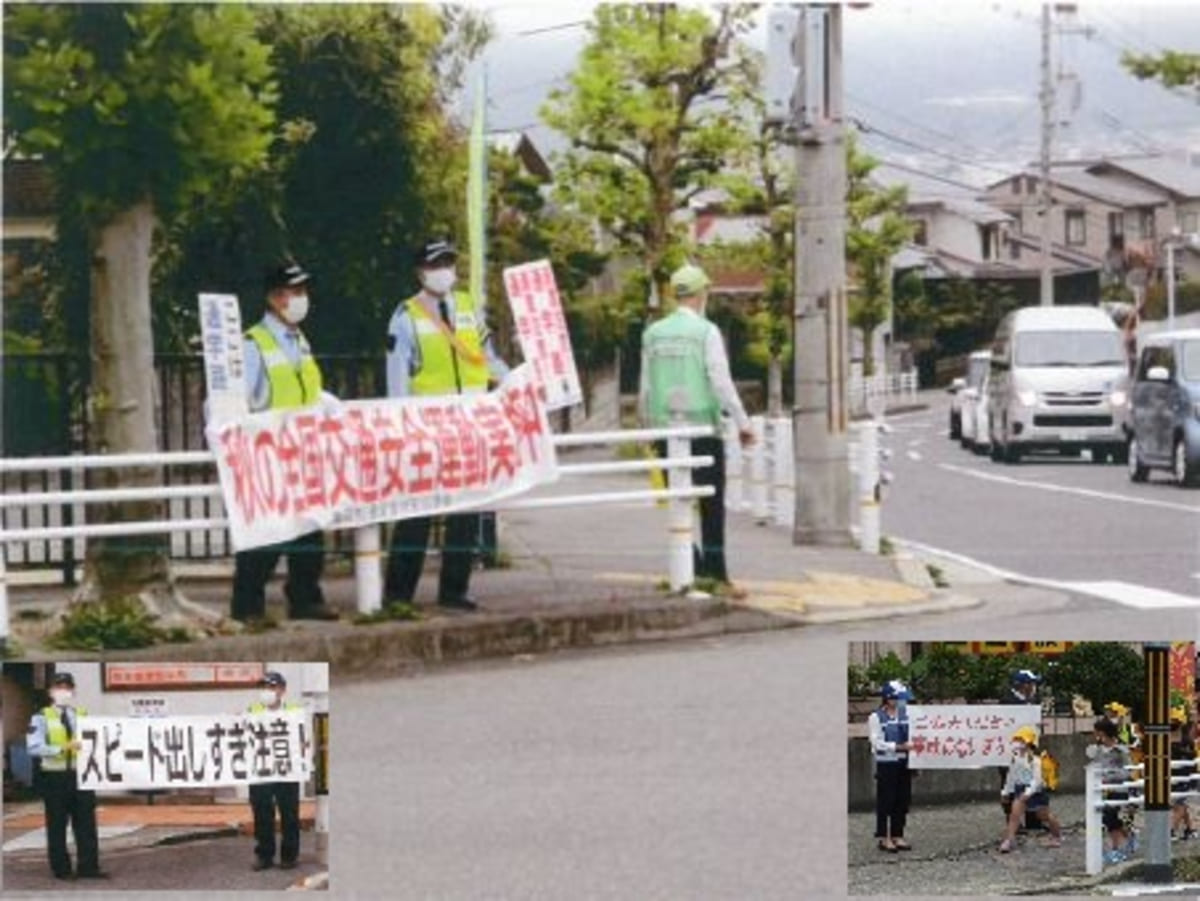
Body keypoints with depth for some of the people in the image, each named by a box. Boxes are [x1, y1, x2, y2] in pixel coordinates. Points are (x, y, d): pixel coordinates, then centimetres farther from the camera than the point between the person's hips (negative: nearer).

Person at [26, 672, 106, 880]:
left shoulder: (83, 716, 12)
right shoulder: (42, 718, 0)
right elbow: (34, 747, -11)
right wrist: (62, 749, -23)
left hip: (81, 774, 3)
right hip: (54, 775, -3)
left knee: (86, 823, 2)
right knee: (57, 824, 2)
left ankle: (88, 867, 7)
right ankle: (61, 869, 9)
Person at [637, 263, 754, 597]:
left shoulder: (653, 334, 6)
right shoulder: (706, 332, -8)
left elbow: (645, 389, 10)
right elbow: (721, 382, -12)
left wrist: (649, 426, 20)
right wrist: (742, 423, -7)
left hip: (666, 429, 4)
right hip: (703, 429, -4)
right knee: (712, 506, -1)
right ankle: (716, 573, -4)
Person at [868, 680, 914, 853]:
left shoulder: (905, 714, 9)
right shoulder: (876, 718, -5)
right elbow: (877, 742, -12)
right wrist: (898, 747, -22)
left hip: (903, 763, 5)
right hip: (886, 763, -5)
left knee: (903, 800, 7)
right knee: (885, 800, -2)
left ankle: (897, 836, 17)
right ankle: (883, 838, 5)